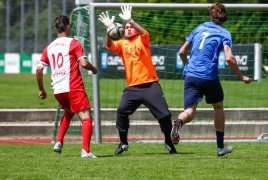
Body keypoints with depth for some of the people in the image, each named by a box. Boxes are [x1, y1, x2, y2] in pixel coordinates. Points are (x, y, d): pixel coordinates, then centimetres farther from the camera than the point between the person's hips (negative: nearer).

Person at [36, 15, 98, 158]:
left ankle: (59, 142, 19)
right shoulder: (73, 43, -2)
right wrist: (93, 69, 9)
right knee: (86, 117, -7)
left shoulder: (49, 48, 13)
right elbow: (84, 63, -12)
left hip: (57, 90, 6)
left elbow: (39, 69, 9)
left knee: (68, 112, 32)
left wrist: (41, 89, 19)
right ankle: (85, 150, -24)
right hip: (73, 87, -6)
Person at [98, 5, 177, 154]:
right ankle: (123, 143, -3)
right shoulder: (121, 44, 10)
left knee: (164, 114, -4)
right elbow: (109, 46, -11)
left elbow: (143, 32, -19)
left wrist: (130, 20, -34)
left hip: (150, 85, -2)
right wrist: (109, 28, -28)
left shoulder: (142, 40, 5)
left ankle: (169, 142, 18)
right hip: (133, 87, 2)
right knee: (122, 111, -16)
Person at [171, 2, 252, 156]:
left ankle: (179, 122, -39)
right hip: (210, 76, -3)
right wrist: (241, 77, -2)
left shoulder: (200, 28, 17)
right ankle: (220, 147, 23)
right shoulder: (224, 34, 2)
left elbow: (182, 52, 18)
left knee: (189, 112, -2)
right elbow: (229, 58, -12)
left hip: (191, 74, 3)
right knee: (218, 106, 20)